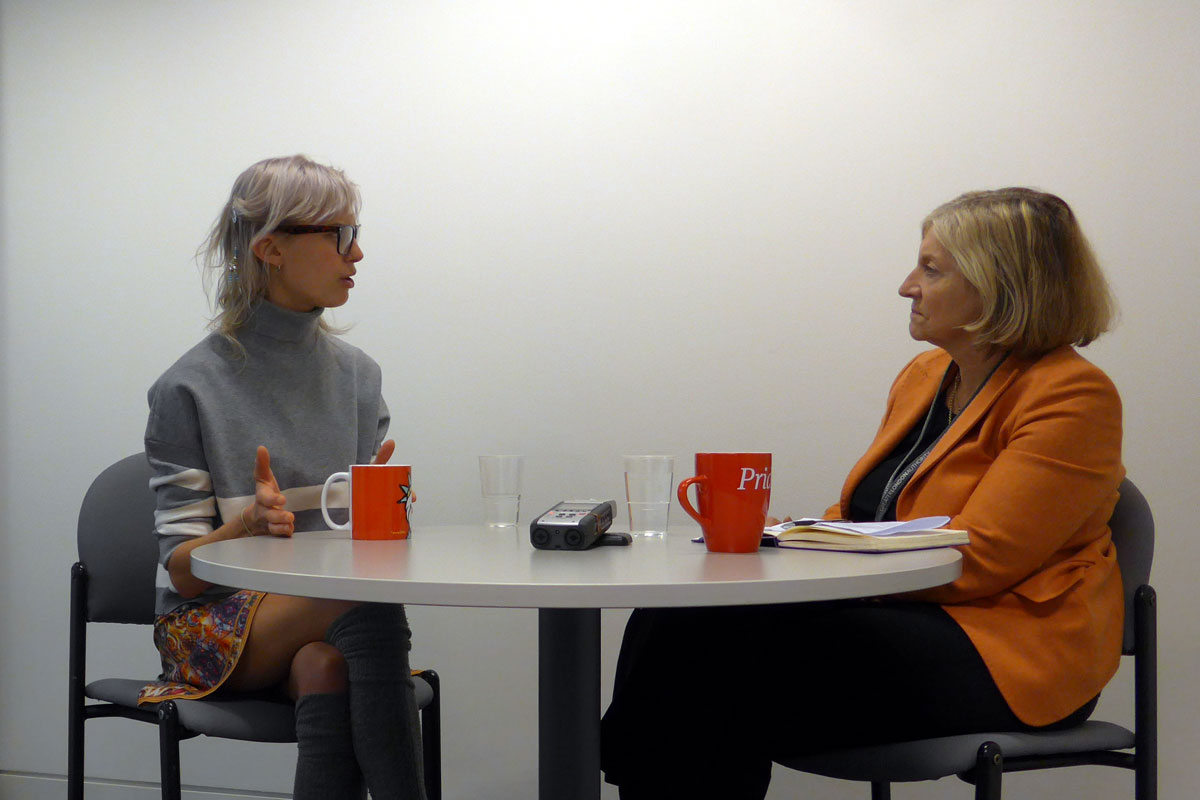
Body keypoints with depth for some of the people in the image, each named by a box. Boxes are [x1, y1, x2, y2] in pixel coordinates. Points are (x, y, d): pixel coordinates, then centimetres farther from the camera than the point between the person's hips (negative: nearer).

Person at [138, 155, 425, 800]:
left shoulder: (357, 375, 9)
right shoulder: (189, 388, -6)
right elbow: (182, 571, -7)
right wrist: (248, 523, -28)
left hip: (330, 622, 4)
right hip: (213, 627, -3)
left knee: (323, 668, -34)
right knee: (370, 600, -33)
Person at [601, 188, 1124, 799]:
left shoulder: (1072, 395, -9)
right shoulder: (926, 375, 16)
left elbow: (973, 561, -17)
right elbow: (860, 517, 18)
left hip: (1000, 660, -8)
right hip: (892, 615, 8)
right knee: (668, 623, -15)